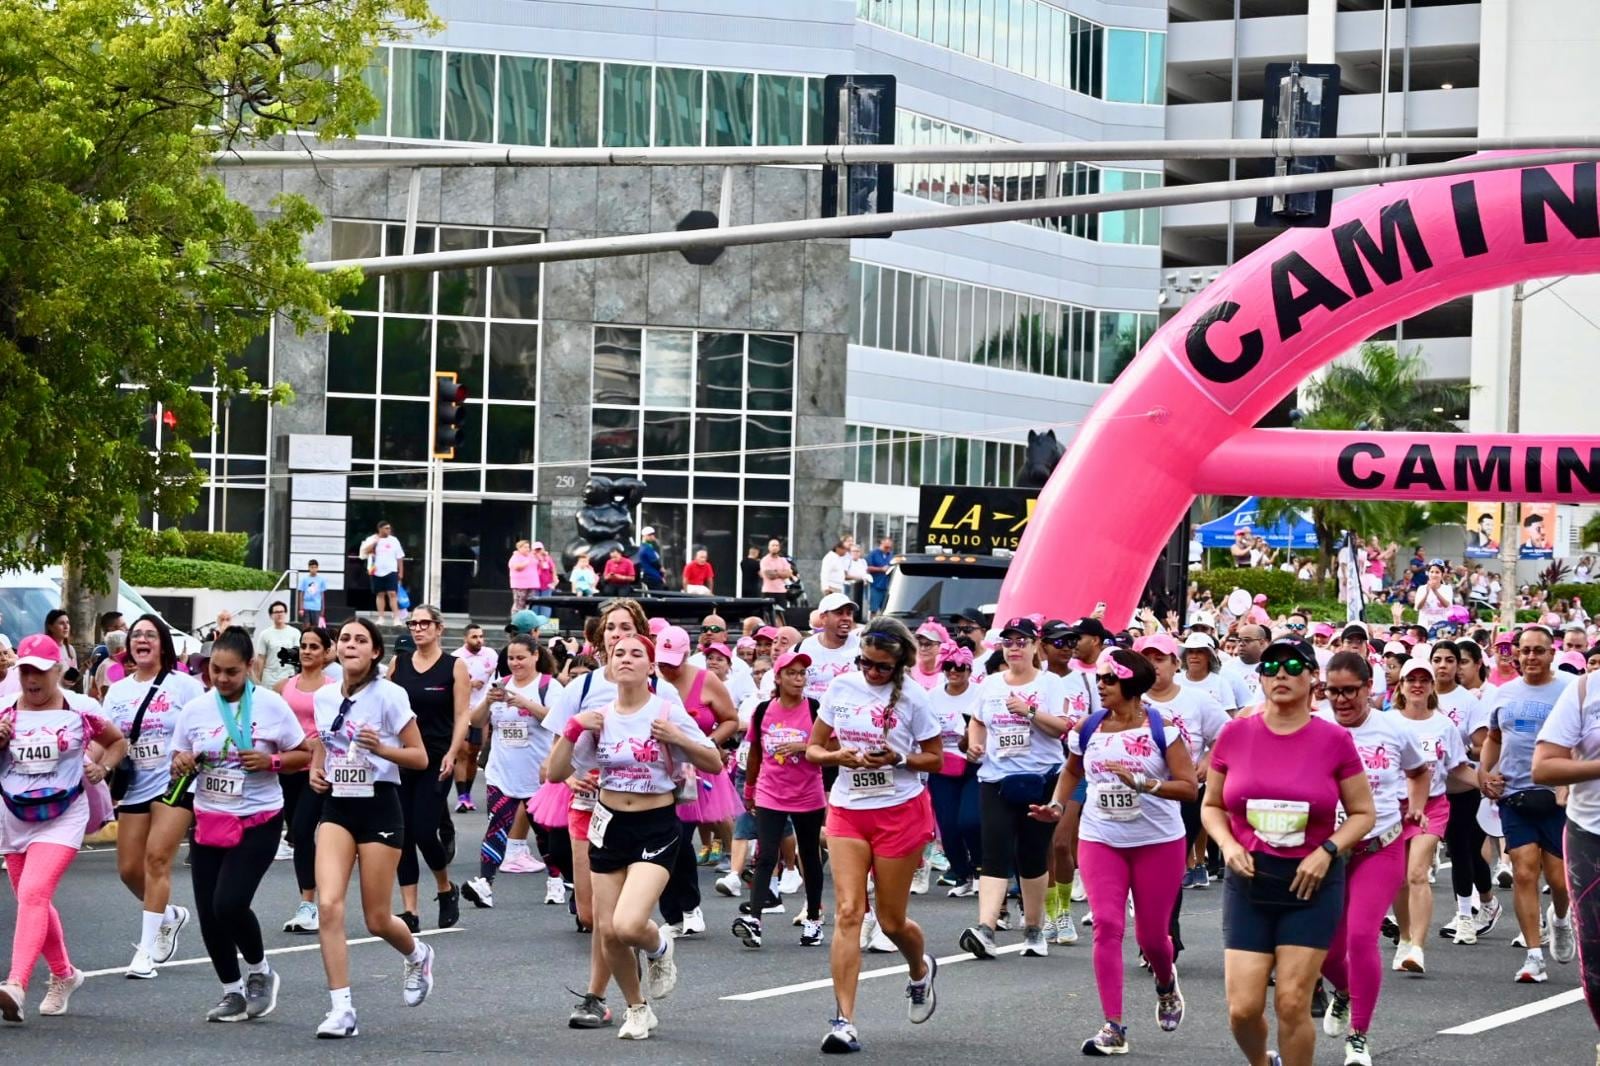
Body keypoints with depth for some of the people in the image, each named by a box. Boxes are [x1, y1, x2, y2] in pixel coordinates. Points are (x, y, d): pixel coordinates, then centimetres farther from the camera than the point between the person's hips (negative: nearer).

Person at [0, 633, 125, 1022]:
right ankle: (64, 975, 37)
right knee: (35, 902, 14)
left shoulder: (80, 709, -4)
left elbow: (118, 741, 13)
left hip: (63, 818, -5)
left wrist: (102, 767, -5)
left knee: (33, 893, -22)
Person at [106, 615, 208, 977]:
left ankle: (146, 950, -11)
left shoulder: (184, 685, -2)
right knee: (129, 868, 4)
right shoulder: (118, 691, 11)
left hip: (175, 784, -5)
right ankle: (169, 915, 34)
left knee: (156, 858, -14)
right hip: (134, 788, 6)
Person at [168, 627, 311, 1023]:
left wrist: (270, 761, -18)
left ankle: (259, 970, 10)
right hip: (208, 822, 4)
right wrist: (182, 763, -14)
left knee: (229, 903, -18)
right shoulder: (195, 709, 2)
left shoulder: (271, 705, -7)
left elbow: (304, 755, 0)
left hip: (257, 822, -4)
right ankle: (233, 991, 22)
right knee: (209, 914, 2)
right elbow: (177, 766, 9)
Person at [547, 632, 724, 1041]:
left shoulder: (667, 713, -8)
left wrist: (678, 739, -19)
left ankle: (659, 947, 16)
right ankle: (637, 1009, 28)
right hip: (610, 826, 4)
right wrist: (573, 728, -12)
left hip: (656, 827, -4)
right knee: (607, 931, 4)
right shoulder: (598, 718, 1)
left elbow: (715, 764, -4)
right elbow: (556, 773, 0)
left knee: (628, 925, -22)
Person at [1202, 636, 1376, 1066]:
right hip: (1248, 881, 1)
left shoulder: (1334, 740, -4)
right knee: (1243, 1007, -3)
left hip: (1311, 884, -1)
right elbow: (1211, 806, 10)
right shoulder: (1236, 734, 0)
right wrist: (1228, 844, -8)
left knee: (1292, 1003, -4)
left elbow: (1363, 813, 3)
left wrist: (1327, 851, -12)